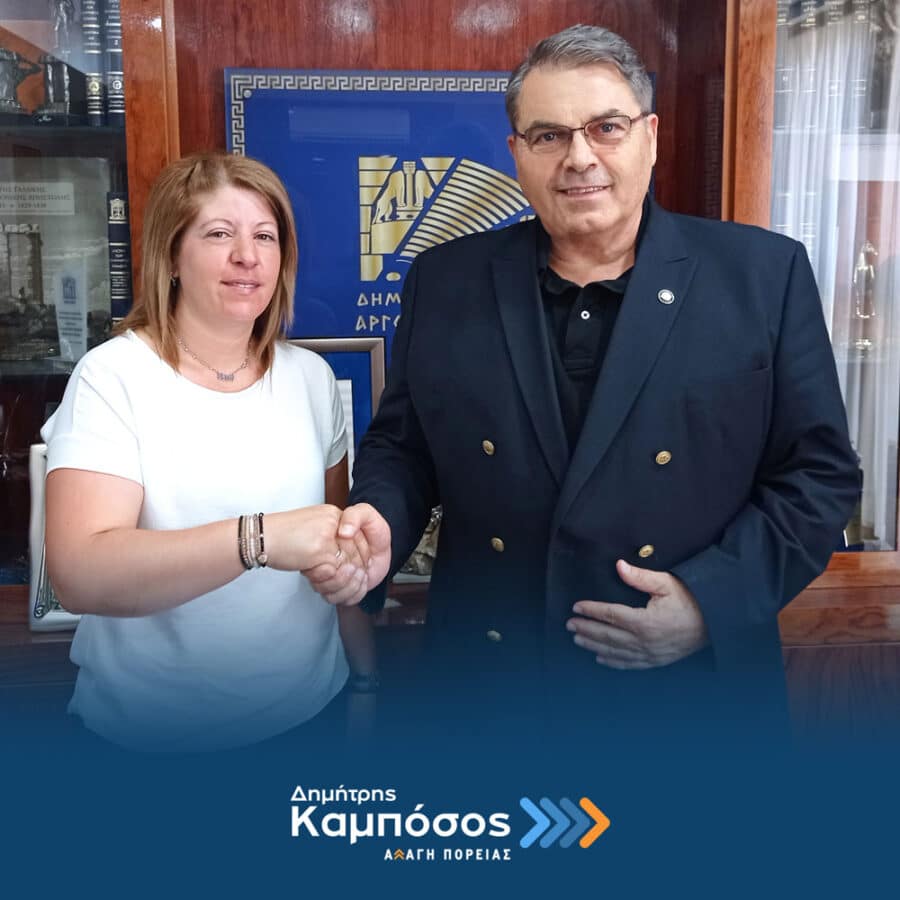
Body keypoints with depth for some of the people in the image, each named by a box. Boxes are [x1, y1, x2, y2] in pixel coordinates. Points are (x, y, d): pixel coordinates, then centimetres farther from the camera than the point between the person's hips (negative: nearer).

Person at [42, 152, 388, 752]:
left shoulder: (310, 376, 0)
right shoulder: (112, 377, -14)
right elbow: (79, 575, -25)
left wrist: (367, 670, 6)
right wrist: (258, 538, -36)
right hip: (154, 735, -3)